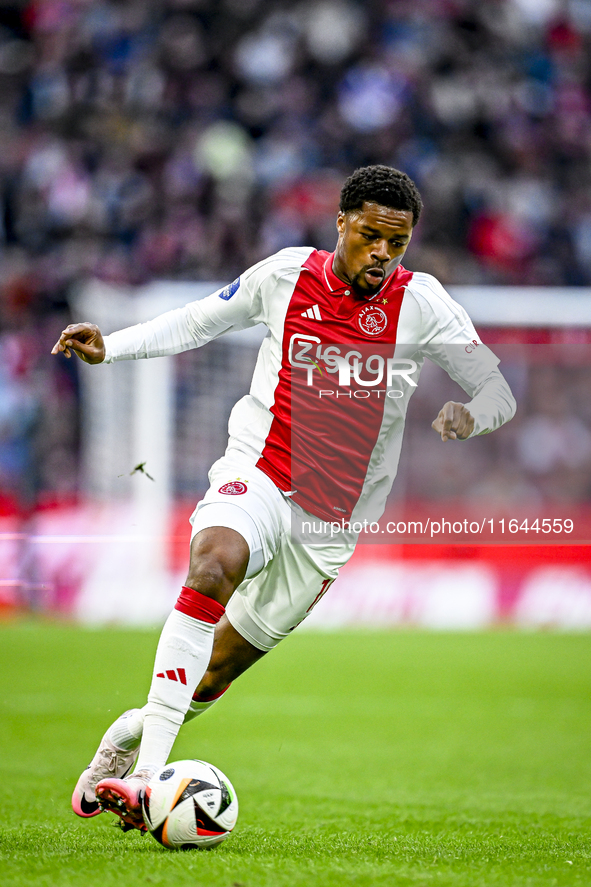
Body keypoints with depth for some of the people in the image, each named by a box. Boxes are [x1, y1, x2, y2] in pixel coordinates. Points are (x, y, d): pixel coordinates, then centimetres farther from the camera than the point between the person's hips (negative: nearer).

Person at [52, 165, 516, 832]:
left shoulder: (420, 302, -3)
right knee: (214, 563, -34)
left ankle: (130, 737, 36)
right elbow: (198, 321, 16)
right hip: (257, 475, -1)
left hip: (335, 517, 2)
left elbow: (497, 392, -2)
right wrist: (108, 347, 4)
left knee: (222, 666, 6)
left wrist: (468, 415, -25)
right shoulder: (286, 275, 0)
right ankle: (146, 771, -38)